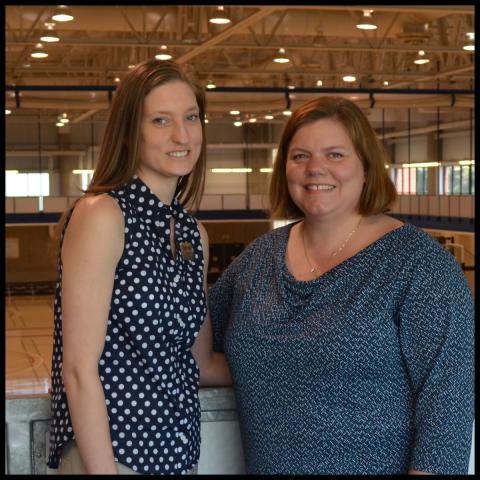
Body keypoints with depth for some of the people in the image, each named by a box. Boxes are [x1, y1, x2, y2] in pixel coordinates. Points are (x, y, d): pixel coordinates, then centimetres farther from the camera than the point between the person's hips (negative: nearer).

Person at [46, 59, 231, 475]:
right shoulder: (101, 214, -13)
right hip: (109, 454, -7)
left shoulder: (194, 234, 8)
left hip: (179, 452, 7)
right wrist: (103, 469, -19)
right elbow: (79, 368, -17)